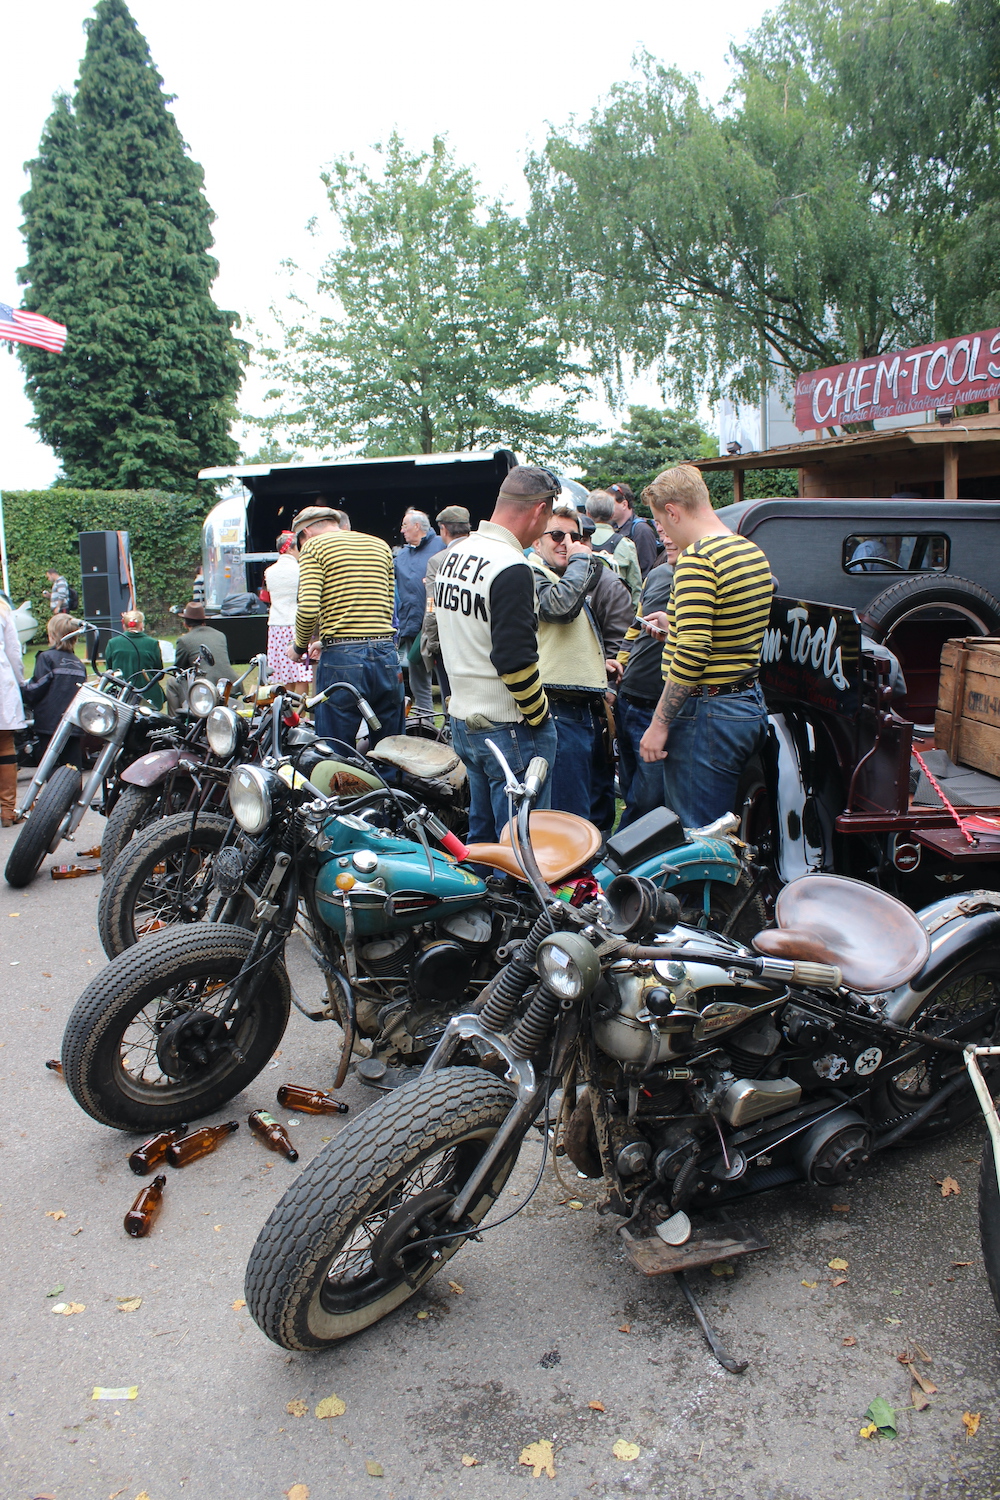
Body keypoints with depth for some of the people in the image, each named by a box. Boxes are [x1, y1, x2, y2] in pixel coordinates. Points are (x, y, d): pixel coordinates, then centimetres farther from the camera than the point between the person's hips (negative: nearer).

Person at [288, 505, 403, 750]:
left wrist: (299, 646, 5)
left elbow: (308, 608, -11)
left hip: (342, 659, -5)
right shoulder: (380, 545, 18)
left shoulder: (314, 546, 1)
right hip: (386, 654, 5)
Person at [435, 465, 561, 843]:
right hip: (509, 727, -9)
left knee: (482, 834, 20)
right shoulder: (511, 567, -19)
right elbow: (514, 658, -24)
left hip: (462, 721, 9)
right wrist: (540, 715, -11)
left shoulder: (453, 554, 10)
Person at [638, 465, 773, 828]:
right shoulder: (754, 553, 12)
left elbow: (691, 654, -24)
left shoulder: (697, 559, -17)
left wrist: (658, 724, -18)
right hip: (750, 706, 10)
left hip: (706, 715, -10)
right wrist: (675, 627, 25)